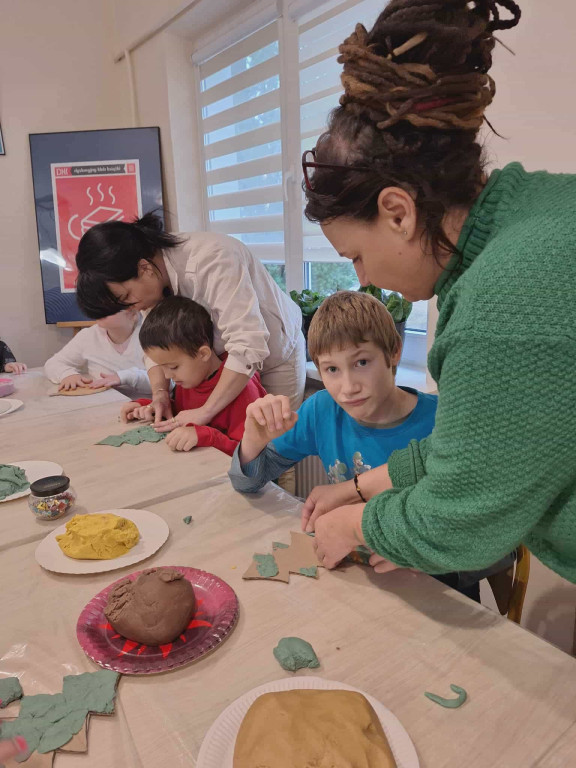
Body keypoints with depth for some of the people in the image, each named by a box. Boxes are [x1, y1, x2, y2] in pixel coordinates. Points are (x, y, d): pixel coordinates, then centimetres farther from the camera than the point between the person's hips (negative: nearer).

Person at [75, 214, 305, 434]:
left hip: (274, 356, -6)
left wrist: (205, 411, -39)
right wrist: (160, 392, -23)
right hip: (223, 360, 6)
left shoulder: (211, 260, -35)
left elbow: (248, 346, -40)